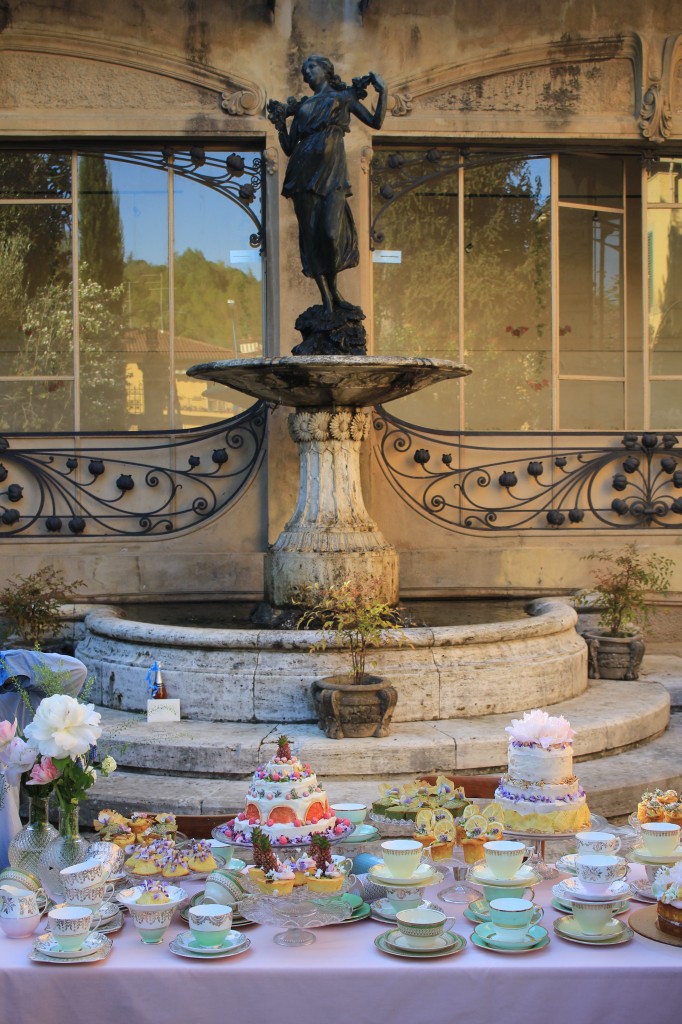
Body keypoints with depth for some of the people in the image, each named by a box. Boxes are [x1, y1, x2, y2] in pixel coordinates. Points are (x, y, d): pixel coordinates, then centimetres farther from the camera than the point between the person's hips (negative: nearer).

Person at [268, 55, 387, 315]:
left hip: (332, 170, -3)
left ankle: (333, 289, 4)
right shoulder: (302, 106, 23)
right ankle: (326, 297, 1)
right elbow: (288, 148, 19)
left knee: (331, 232, -17)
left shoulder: (343, 97, 18)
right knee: (311, 234, -4)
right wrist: (280, 123, 6)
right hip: (304, 171, 3)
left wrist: (383, 91, 2)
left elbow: (376, 122, 10)